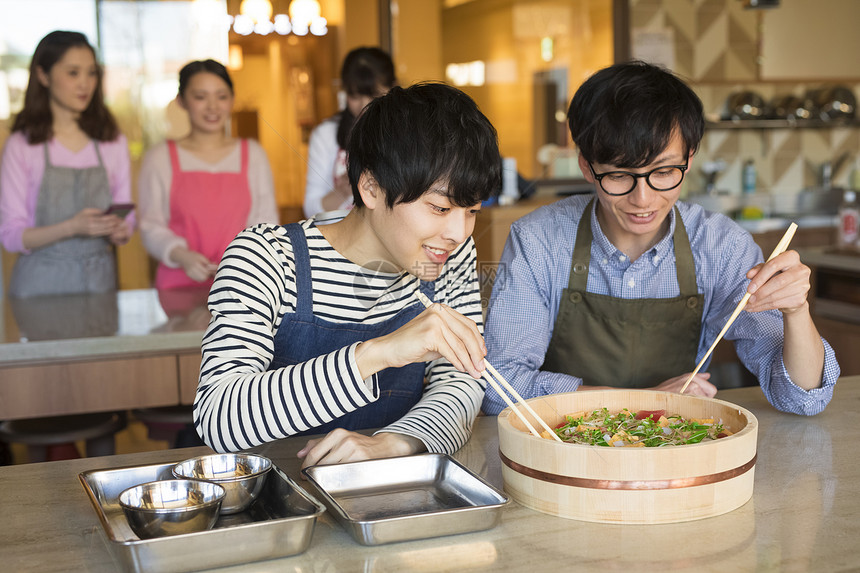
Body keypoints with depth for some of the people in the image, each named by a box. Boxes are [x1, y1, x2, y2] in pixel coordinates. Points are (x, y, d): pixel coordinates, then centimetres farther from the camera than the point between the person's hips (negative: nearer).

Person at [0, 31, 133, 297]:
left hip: (100, 278, 3)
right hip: (42, 283, -3)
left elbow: (127, 220, 12)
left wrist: (120, 231, -11)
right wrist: (72, 227, -20)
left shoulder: (113, 142, 7)